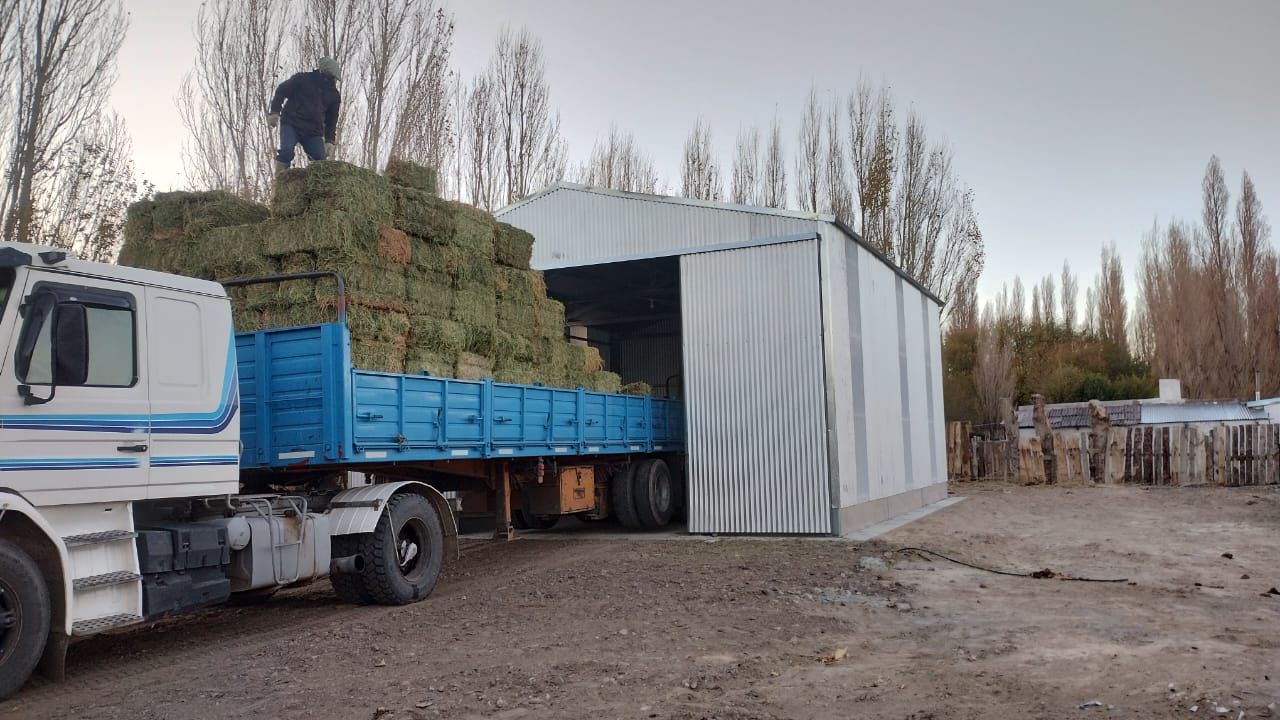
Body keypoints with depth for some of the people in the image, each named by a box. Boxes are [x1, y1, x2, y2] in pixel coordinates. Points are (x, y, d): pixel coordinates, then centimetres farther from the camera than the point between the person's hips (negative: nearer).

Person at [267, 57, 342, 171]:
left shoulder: (334, 95, 12)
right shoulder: (302, 79, 1)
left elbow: (332, 120, 17)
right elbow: (281, 91, 3)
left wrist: (330, 140, 5)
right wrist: (275, 112, -9)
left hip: (313, 132, 4)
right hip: (291, 124, -4)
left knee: (321, 161, -6)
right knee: (287, 150, -23)